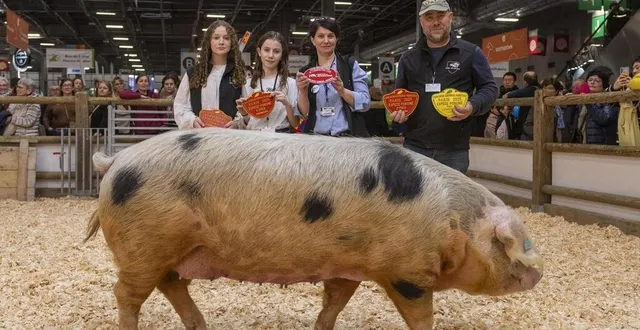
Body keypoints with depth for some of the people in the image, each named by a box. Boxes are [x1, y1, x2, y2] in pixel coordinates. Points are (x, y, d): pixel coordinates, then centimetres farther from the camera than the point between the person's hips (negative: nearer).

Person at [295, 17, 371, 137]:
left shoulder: (351, 65, 6)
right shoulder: (305, 72, 12)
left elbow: (365, 103, -1)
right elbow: (304, 113, 9)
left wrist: (342, 91, -16)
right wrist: (303, 92, -8)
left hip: (348, 136, -2)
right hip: (316, 138, 2)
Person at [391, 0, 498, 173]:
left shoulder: (471, 53, 4)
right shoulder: (408, 58, 14)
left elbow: (489, 87, 6)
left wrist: (473, 106, -14)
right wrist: (396, 111, -1)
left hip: (454, 150, -2)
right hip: (414, 147, 3)